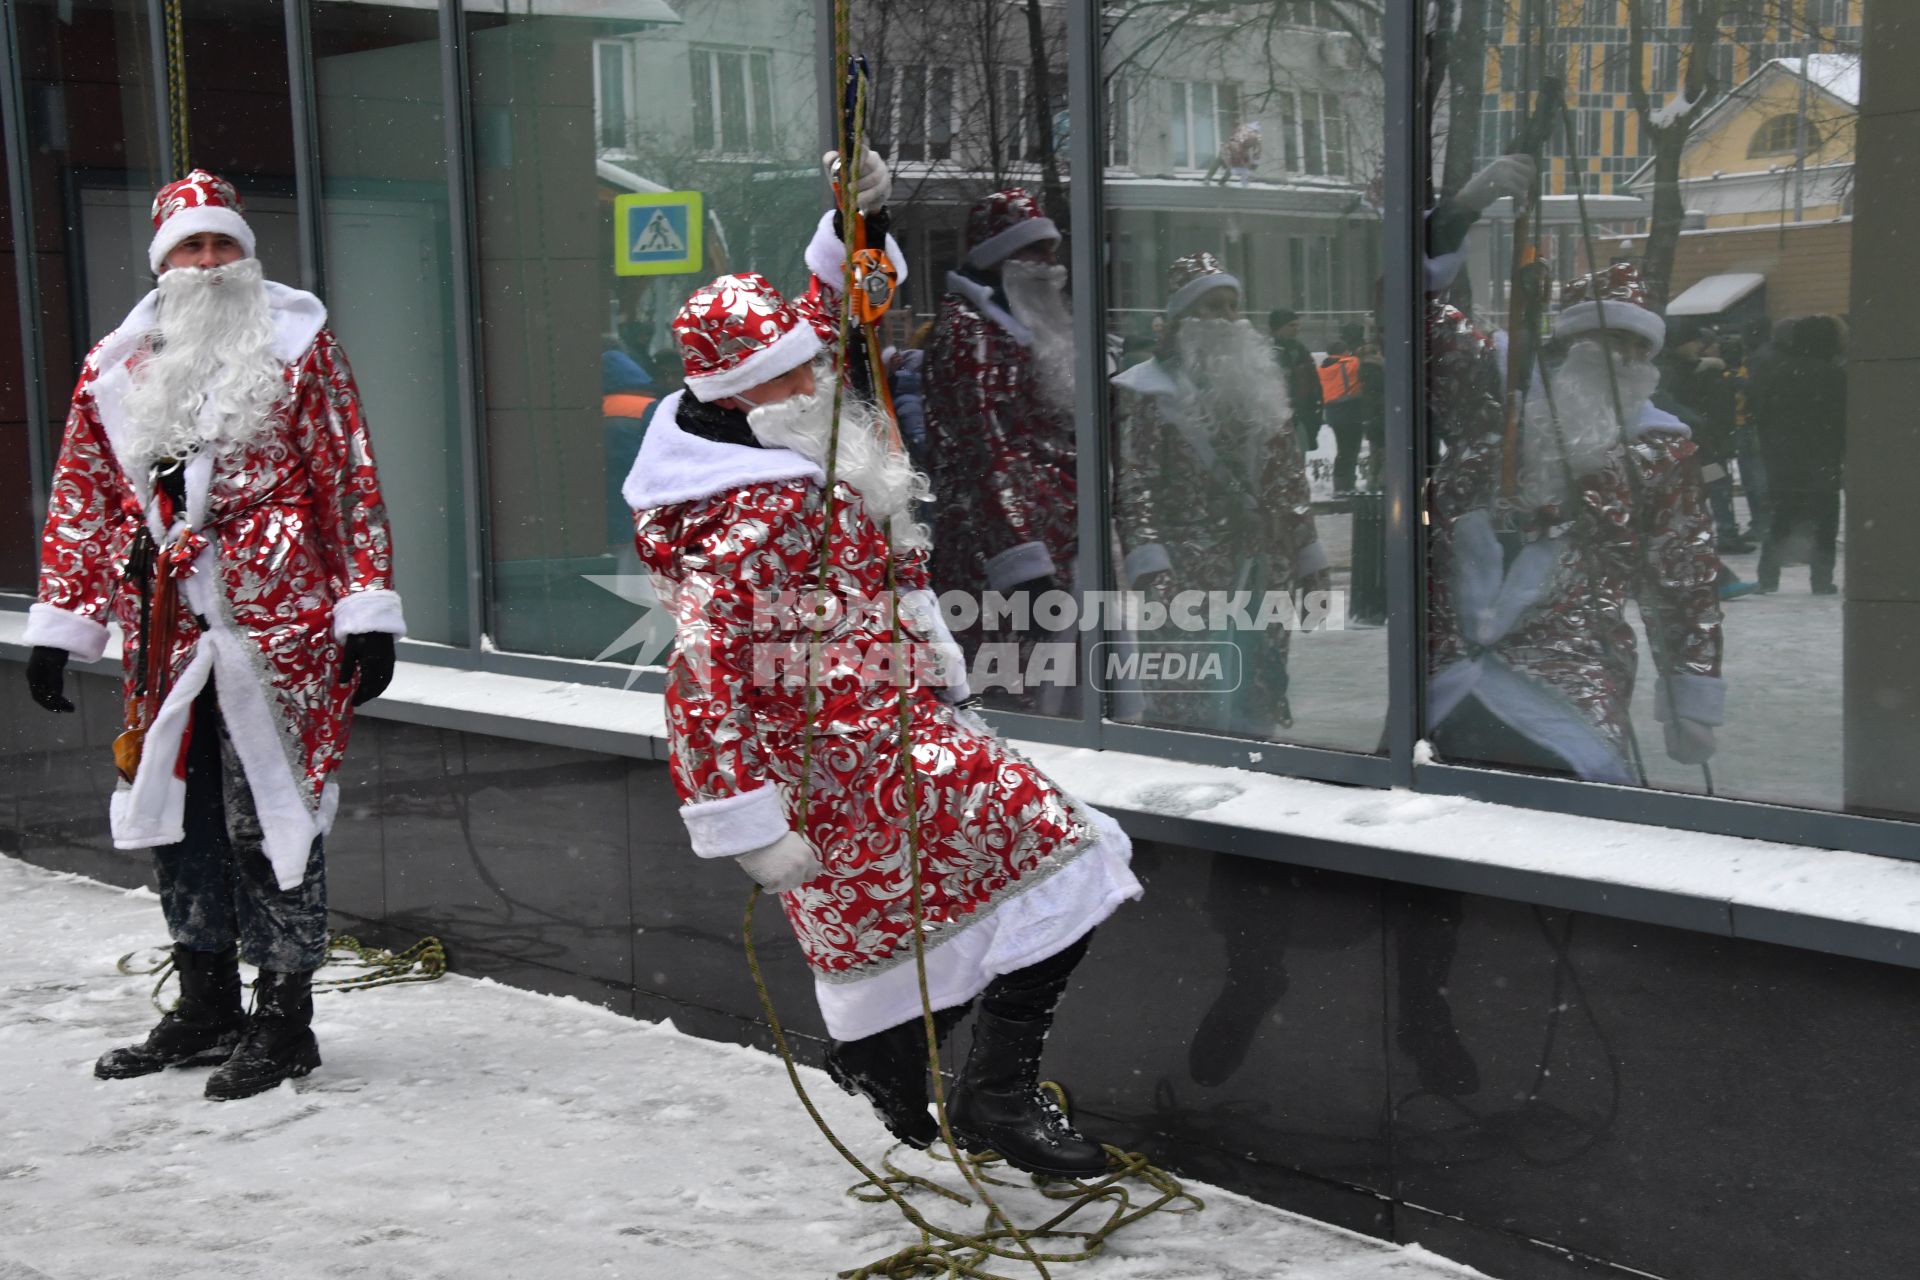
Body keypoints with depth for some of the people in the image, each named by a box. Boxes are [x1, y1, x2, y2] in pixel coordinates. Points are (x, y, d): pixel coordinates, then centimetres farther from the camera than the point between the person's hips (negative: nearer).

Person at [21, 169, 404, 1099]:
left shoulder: (296, 344, 2)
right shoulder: (116, 368, 12)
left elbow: (350, 483, -1)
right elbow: (81, 500, 16)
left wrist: (368, 612, -7)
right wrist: (58, 627, 13)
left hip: (275, 629, -5)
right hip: (165, 633, 5)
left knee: (269, 814, -3)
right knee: (175, 811, 11)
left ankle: (285, 1018, 7)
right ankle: (207, 1008, 25)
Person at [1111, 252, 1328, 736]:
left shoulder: (1259, 384, 16)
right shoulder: (1147, 391, -2)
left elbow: (1290, 481, 21)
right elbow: (1133, 485, -10)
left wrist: (1308, 557, 19)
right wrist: (1147, 562, -21)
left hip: (1262, 576, 6)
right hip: (1188, 582, -6)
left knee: (1257, 710, 9)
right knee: (1193, 711, -11)